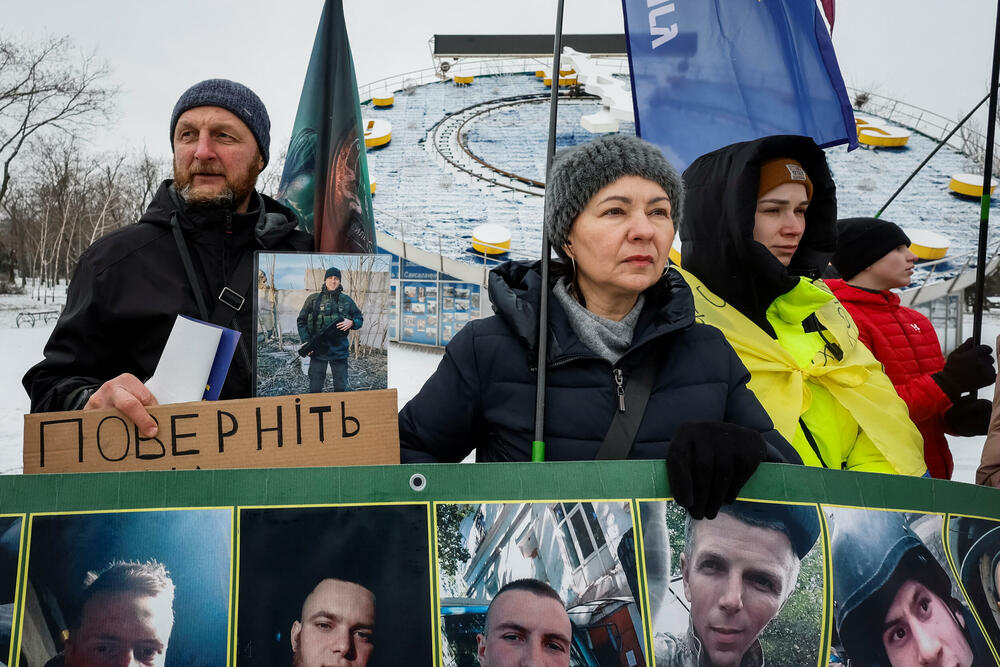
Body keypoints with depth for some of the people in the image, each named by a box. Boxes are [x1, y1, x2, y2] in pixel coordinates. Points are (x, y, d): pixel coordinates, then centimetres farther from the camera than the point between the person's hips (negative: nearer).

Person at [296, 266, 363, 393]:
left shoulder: (347, 301, 7)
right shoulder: (313, 299, 3)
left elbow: (360, 319, 14)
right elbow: (301, 321, 7)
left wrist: (351, 323, -10)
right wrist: (306, 341, -5)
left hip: (339, 350, 1)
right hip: (317, 350, -1)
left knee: (341, 387, 6)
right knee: (315, 388, 5)